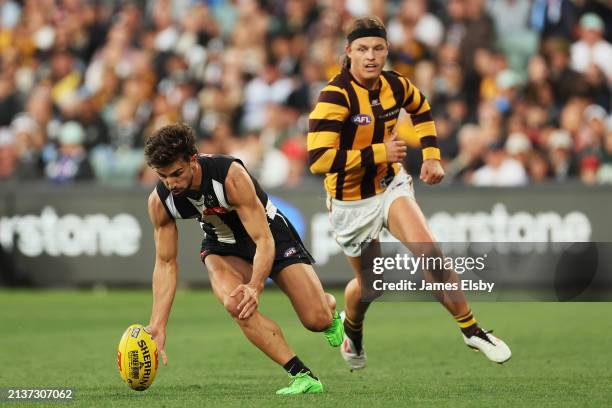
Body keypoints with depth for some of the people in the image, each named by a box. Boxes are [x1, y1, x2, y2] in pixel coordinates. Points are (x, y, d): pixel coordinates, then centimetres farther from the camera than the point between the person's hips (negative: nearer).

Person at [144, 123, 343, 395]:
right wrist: (157, 327, -19)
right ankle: (302, 376, -25)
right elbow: (166, 264, -12)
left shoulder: (231, 176, -35)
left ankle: (330, 308, 32)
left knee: (317, 320, -10)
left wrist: (255, 287, -50)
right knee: (235, 303, -32)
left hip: (270, 232, -3)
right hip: (222, 247, 3)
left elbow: (264, 240, -34)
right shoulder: (159, 202, -21)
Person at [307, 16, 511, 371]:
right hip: (352, 202, -3)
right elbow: (319, 159, -32)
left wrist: (432, 156, 9)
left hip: (391, 185, 3)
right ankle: (352, 328, 45)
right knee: (369, 282, 9)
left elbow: (422, 109, 19)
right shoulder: (335, 96, -25)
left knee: (428, 251, -21)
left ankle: (472, 330, -12)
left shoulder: (395, 85, -6)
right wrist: (378, 153, -29)